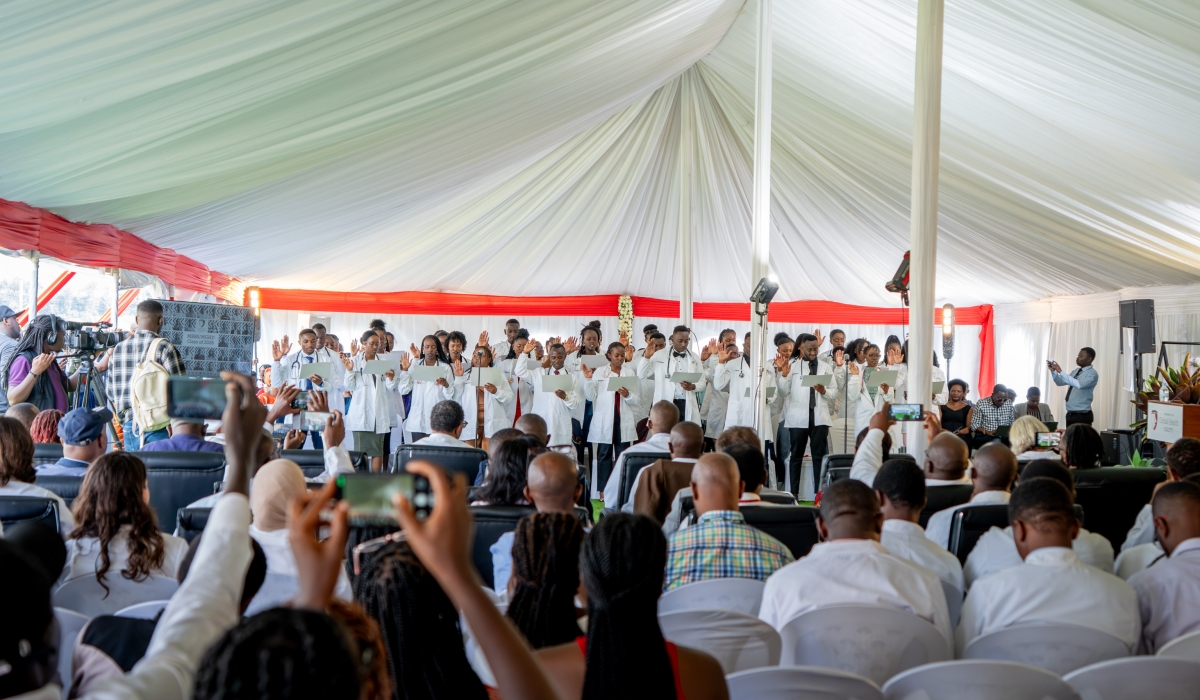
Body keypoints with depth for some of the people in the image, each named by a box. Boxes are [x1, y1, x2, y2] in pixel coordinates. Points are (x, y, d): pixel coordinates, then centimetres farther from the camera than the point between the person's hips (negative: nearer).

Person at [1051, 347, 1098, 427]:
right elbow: (1060, 382, 19)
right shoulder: (1076, 371, 12)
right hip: (1070, 414, 8)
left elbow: (1079, 385, -32)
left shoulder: (1092, 374, -13)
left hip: (1082, 416, -8)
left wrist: (1061, 371, -30)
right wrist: (1053, 371, 0)